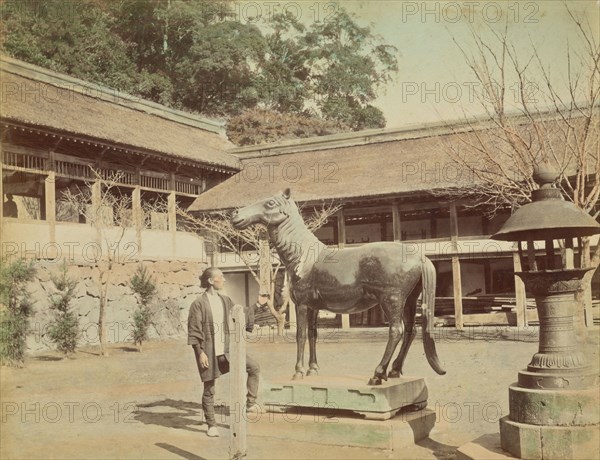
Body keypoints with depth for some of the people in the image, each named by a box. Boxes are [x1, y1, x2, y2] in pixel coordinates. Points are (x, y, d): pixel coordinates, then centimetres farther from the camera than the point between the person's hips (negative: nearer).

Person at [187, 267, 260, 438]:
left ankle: (250, 403, 0)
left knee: (254, 367, -10)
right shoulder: (198, 304, -9)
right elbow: (194, 331, -10)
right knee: (209, 389, 5)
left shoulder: (226, 301, 8)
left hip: (226, 349, 5)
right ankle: (211, 425, 18)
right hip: (208, 351, -5)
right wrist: (200, 352, -14)